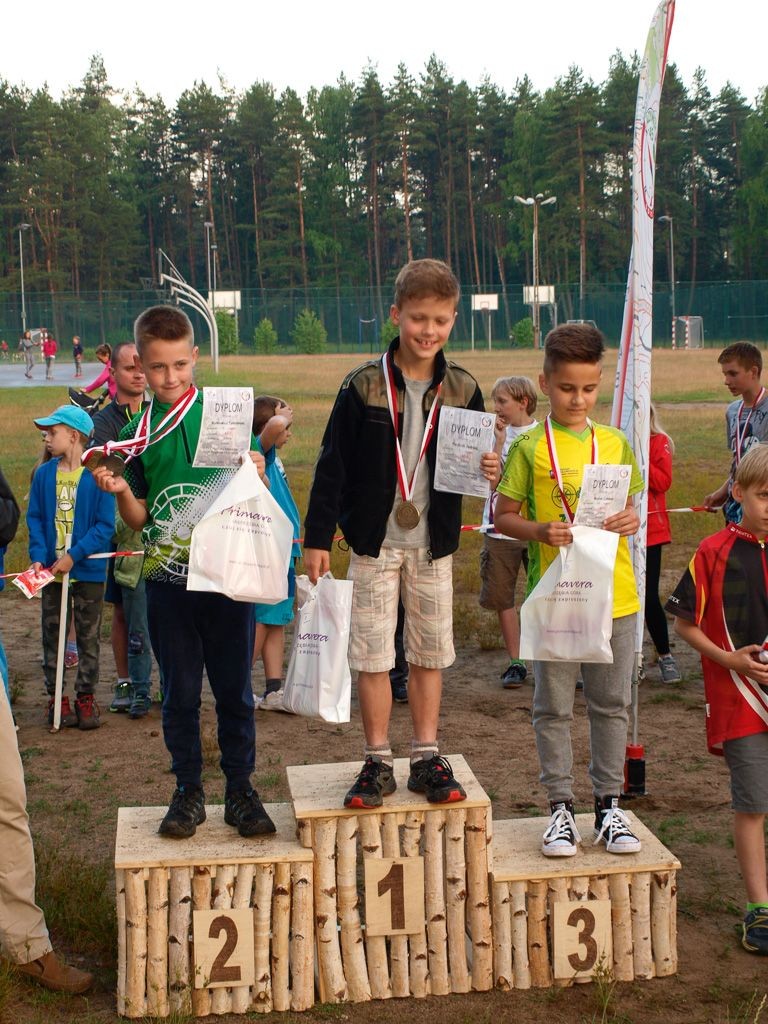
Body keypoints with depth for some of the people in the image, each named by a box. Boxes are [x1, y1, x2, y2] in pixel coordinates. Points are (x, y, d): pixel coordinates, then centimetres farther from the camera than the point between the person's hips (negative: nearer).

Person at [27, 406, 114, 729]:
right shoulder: (44, 474, -1)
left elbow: (105, 525, -14)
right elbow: (35, 518, 2)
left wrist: (73, 556, -20)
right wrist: (38, 556, -12)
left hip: (88, 570, -3)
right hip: (51, 570, 4)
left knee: (88, 637, 7)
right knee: (51, 635, 10)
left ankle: (86, 697, 17)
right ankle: (56, 696, 21)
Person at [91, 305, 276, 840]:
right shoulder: (137, 434, 3)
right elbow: (139, 520, 5)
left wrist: (256, 475, -16)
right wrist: (121, 491, -13)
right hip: (168, 579, 1)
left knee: (235, 690, 8)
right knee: (180, 693, 10)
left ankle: (241, 789, 21)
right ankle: (189, 791, 24)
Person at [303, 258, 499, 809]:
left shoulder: (462, 389, 0)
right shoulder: (364, 386, -7)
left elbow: (477, 461, 9)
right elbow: (332, 465, -5)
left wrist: (490, 470, -15)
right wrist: (318, 537, -7)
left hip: (433, 544, 2)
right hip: (374, 541, -2)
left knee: (430, 654, 10)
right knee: (373, 655, 3)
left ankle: (427, 759, 23)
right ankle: (378, 763, 15)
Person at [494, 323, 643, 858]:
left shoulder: (615, 443, 7)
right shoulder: (530, 448, -3)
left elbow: (628, 506, 16)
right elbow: (504, 516, -1)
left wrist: (630, 520, -7)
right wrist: (541, 531, -19)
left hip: (615, 595, 3)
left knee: (612, 704, 11)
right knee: (554, 708, 6)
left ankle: (610, 804, 24)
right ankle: (562, 808, 19)